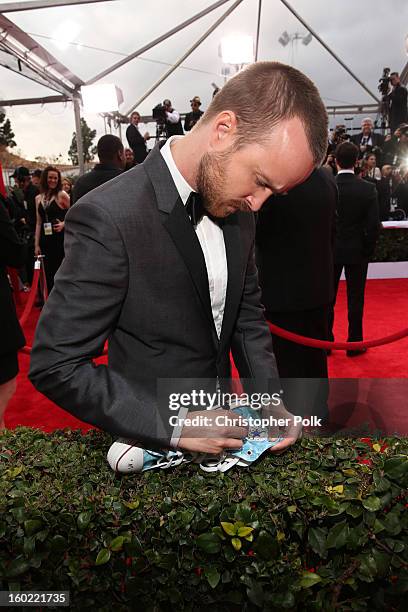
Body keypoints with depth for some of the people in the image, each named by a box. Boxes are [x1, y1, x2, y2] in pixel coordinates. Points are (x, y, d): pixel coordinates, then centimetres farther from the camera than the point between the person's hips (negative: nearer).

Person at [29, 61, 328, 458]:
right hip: (157, 447, -6)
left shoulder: (235, 202, -6)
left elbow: (246, 311, 5)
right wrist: (176, 427, -26)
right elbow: (55, 365, -23)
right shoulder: (107, 218, -27)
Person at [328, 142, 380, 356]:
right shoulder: (368, 189, -9)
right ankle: (354, 344, 16)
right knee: (355, 299, 8)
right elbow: (373, 225, -10)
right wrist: (368, 250, 3)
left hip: (330, 250, 1)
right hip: (357, 251, 0)